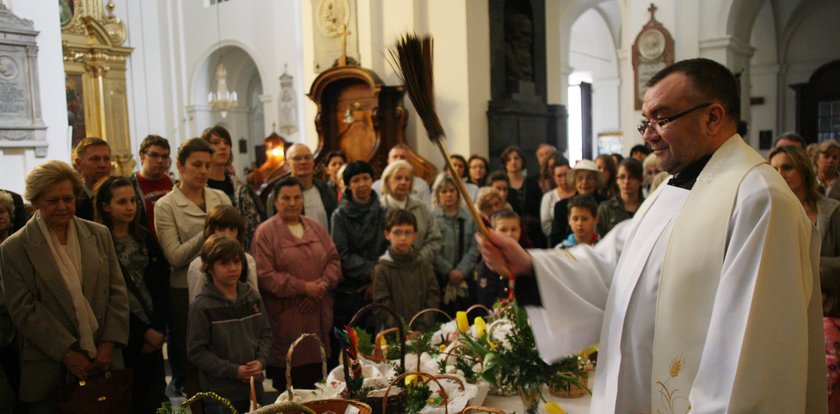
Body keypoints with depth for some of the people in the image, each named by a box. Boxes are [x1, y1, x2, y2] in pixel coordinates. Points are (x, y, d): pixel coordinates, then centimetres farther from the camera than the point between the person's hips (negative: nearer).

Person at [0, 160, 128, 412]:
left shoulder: (99, 235, 6)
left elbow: (117, 293, 5)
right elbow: (23, 311, -6)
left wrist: (110, 344, -5)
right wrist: (66, 353, -11)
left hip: (104, 363, 3)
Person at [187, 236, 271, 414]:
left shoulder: (252, 297, 3)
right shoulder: (202, 306, -11)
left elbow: (265, 334, 10)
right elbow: (196, 351, -12)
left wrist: (261, 361, -8)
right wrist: (234, 371, -15)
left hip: (253, 388, 5)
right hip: (219, 393, -4)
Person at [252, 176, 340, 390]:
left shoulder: (315, 227, 14)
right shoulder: (265, 232, -5)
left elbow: (334, 259, 11)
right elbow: (265, 275, -12)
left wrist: (323, 284, -8)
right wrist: (303, 287, -15)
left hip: (317, 315, 5)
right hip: (285, 318, -5)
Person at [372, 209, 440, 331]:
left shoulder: (425, 266, 7)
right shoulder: (381, 269, -3)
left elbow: (433, 298, 3)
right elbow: (382, 306, -7)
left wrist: (422, 328, -8)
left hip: (423, 333, 2)